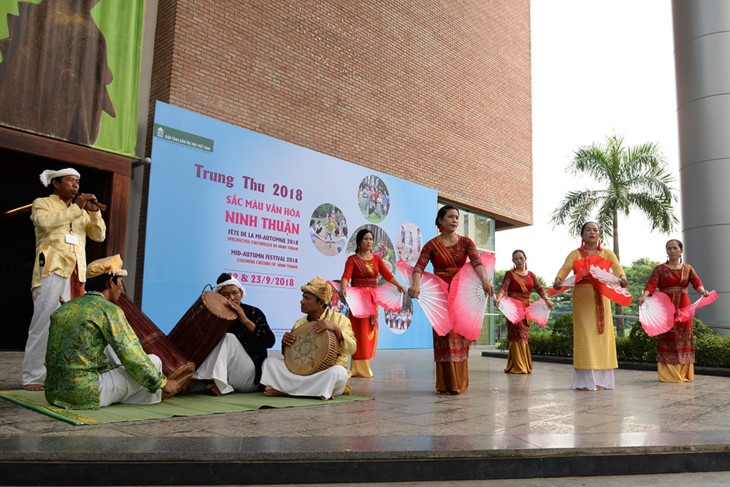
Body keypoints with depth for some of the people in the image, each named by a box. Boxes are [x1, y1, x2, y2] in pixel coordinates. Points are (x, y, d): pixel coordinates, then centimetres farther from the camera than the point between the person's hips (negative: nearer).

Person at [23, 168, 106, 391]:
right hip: (51, 271, -5)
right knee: (44, 323, -8)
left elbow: (99, 236, 13)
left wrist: (94, 212, 0)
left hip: (76, 274, 5)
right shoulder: (42, 204, 7)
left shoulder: (81, 211, 23)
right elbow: (46, 222, -15)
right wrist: (76, 207, -13)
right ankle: (33, 378, -3)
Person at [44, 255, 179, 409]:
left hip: (53, 394, 8)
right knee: (154, 361, 4)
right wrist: (163, 382, -1)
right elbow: (132, 356, -13)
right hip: (87, 396, -8)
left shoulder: (63, 308, 11)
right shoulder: (109, 310, -11)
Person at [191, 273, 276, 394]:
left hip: (250, 380, -2)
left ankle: (196, 380, -33)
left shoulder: (253, 313, 0)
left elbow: (270, 342, -12)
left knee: (228, 338, -25)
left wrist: (245, 320, -20)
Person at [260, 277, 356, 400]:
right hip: (301, 370, 3)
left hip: (326, 373, -3)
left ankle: (285, 390, -25)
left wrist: (335, 328, -27)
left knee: (338, 372, -37)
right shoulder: (299, 323, 10)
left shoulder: (339, 319, -3)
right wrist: (285, 342, -9)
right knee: (270, 362, -11)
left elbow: (351, 349, -14)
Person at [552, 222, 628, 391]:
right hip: (582, 299, -2)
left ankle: (600, 380, 8)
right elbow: (564, 269, -8)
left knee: (601, 337, 1)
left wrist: (622, 278, -26)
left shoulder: (607, 254, 13)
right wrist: (558, 280, -30)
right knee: (585, 337, -4)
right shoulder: (575, 254, 8)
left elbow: (617, 268, -3)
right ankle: (585, 381, -2)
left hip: (601, 298, 2)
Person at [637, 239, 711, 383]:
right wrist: (644, 296, -31)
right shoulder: (660, 269, 3)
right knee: (667, 339, -6)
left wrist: (702, 290, -28)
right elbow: (651, 285, -11)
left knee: (683, 339, 4)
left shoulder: (688, 268, 12)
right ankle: (668, 374, -2)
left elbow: (696, 282, -5)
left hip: (683, 307, 3)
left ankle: (684, 374, 11)